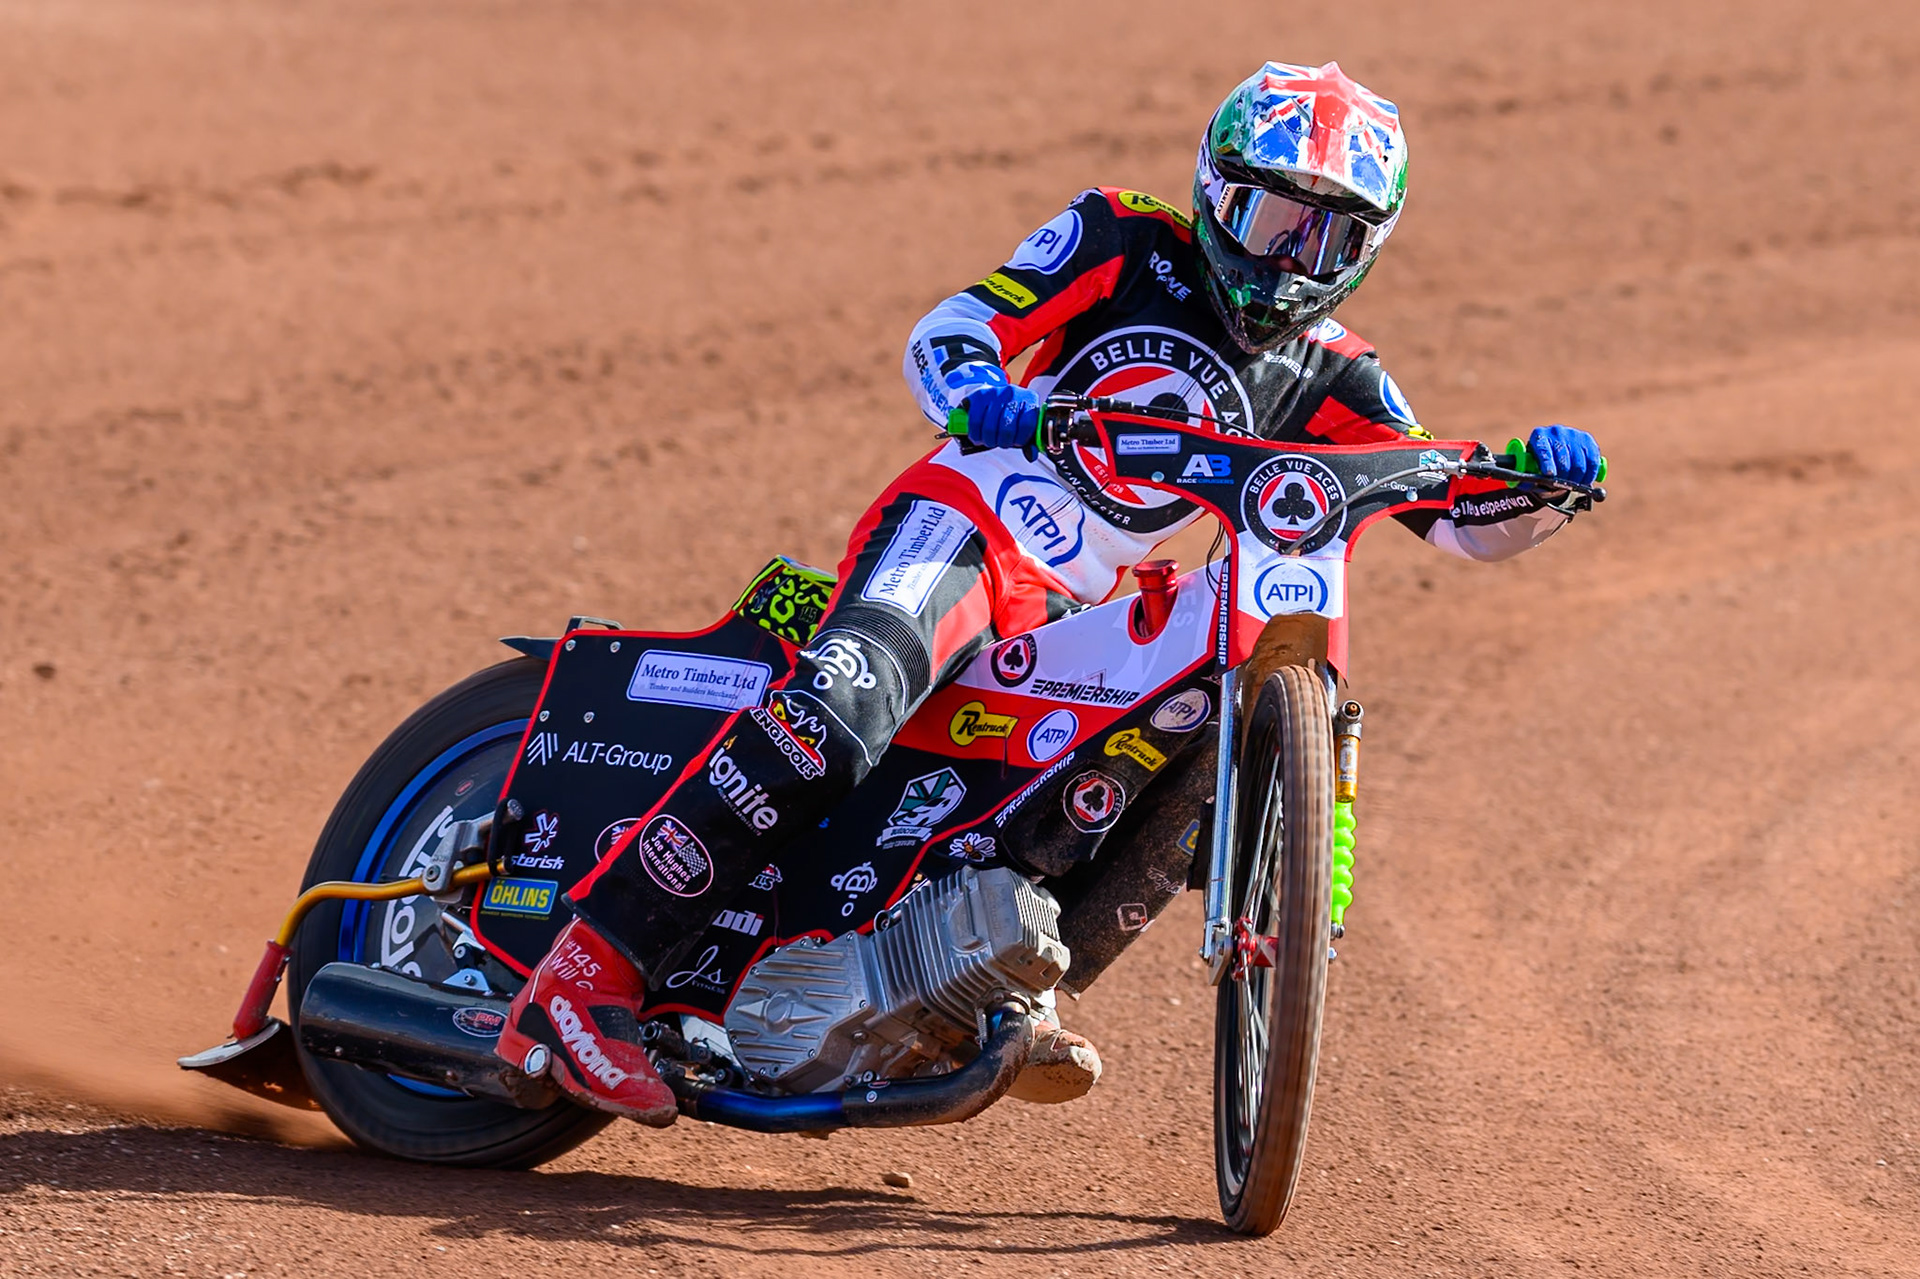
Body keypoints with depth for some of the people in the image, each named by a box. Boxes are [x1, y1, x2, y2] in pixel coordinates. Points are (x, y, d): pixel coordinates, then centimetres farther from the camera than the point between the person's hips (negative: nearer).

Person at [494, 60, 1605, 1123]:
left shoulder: (1330, 379, 12)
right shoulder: (1128, 241, 3)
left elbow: (1467, 521, 6)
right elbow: (942, 335, -4)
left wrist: (1540, 478, -17)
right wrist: (980, 396, -27)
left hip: (1073, 616, 6)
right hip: (961, 520, -6)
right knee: (835, 717, -31)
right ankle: (587, 975, -34)